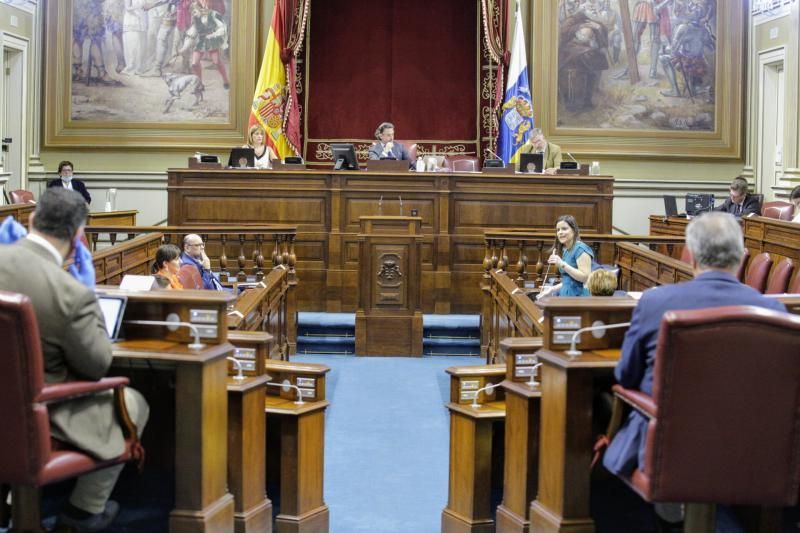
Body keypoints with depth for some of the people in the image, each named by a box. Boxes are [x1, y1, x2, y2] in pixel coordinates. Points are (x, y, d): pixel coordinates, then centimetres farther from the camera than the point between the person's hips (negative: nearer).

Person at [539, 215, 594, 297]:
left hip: (579, 297, -8)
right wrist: (553, 289, 12)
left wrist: (562, 264, -20)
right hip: (566, 296, 8)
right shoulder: (565, 250, 17)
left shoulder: (580, 249, -9)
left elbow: (586, 277, -18)